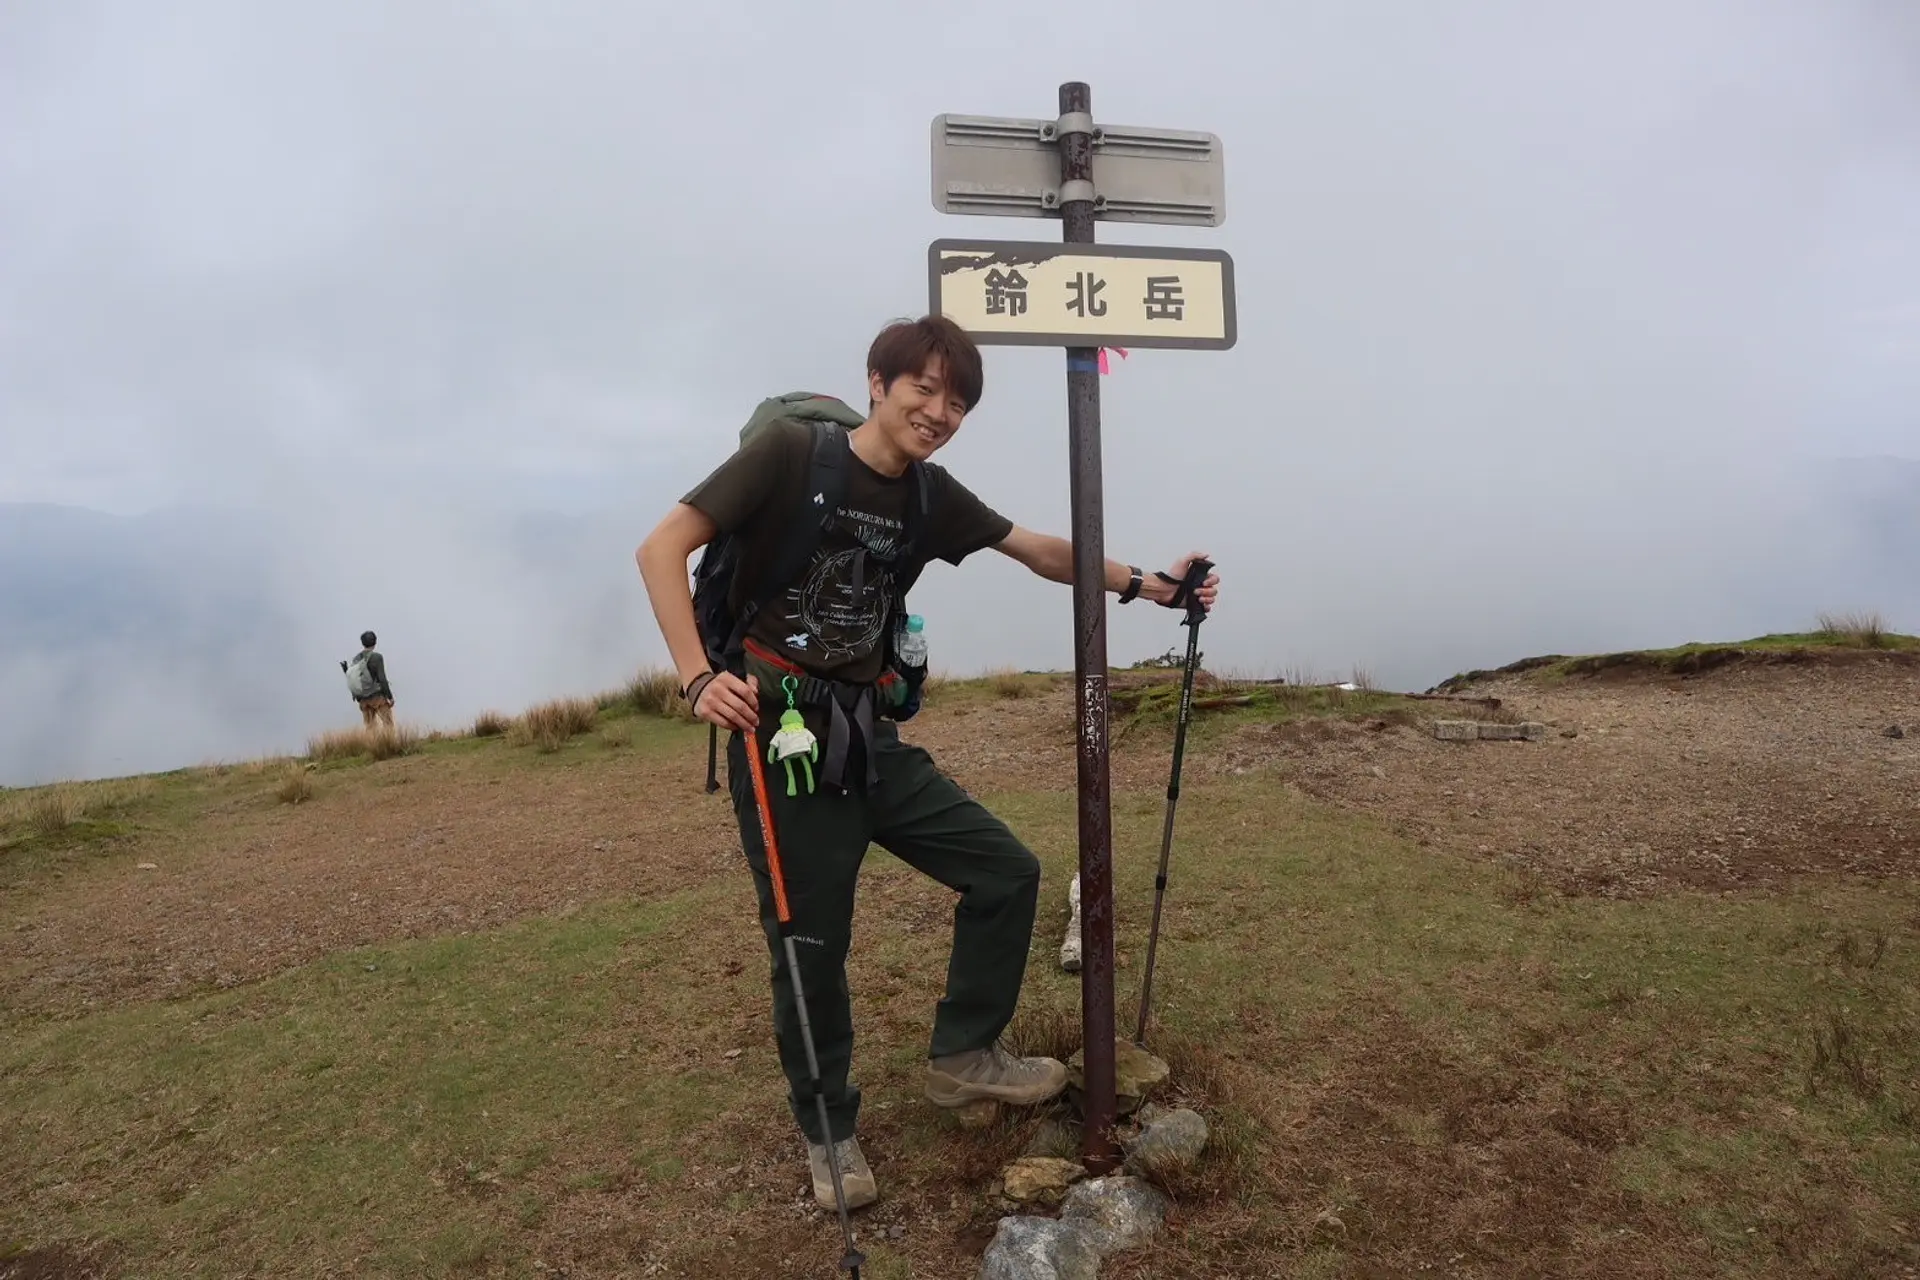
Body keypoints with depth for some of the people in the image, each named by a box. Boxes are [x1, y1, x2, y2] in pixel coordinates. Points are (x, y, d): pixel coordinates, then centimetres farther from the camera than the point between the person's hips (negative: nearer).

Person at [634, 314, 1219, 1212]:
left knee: (1006, 871, 6)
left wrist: (1144, 584, 4)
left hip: (867, 735, 6)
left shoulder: (931, 495, 6)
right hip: (780, 738, -6)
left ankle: (961, 1055, 25)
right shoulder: (790, 451, -11)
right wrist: (698, 678, -22)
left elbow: (1039, 550, 14)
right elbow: (662, 547, -13)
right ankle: (827, 1130, 27)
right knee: (811, 944, 3)